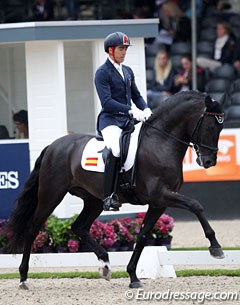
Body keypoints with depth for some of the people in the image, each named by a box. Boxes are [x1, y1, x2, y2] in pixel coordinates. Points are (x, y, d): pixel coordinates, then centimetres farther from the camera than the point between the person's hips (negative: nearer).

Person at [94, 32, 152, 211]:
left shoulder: (128, 71, 20)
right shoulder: (102, 73, -5)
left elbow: (136, 96, 23)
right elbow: (107, 102, -16)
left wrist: (145, 109, 1)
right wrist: (131, 110, -25)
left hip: (128, 121, 8)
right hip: (110, 120, -8)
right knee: (116, 149, -34)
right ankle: (108, 196, -34)